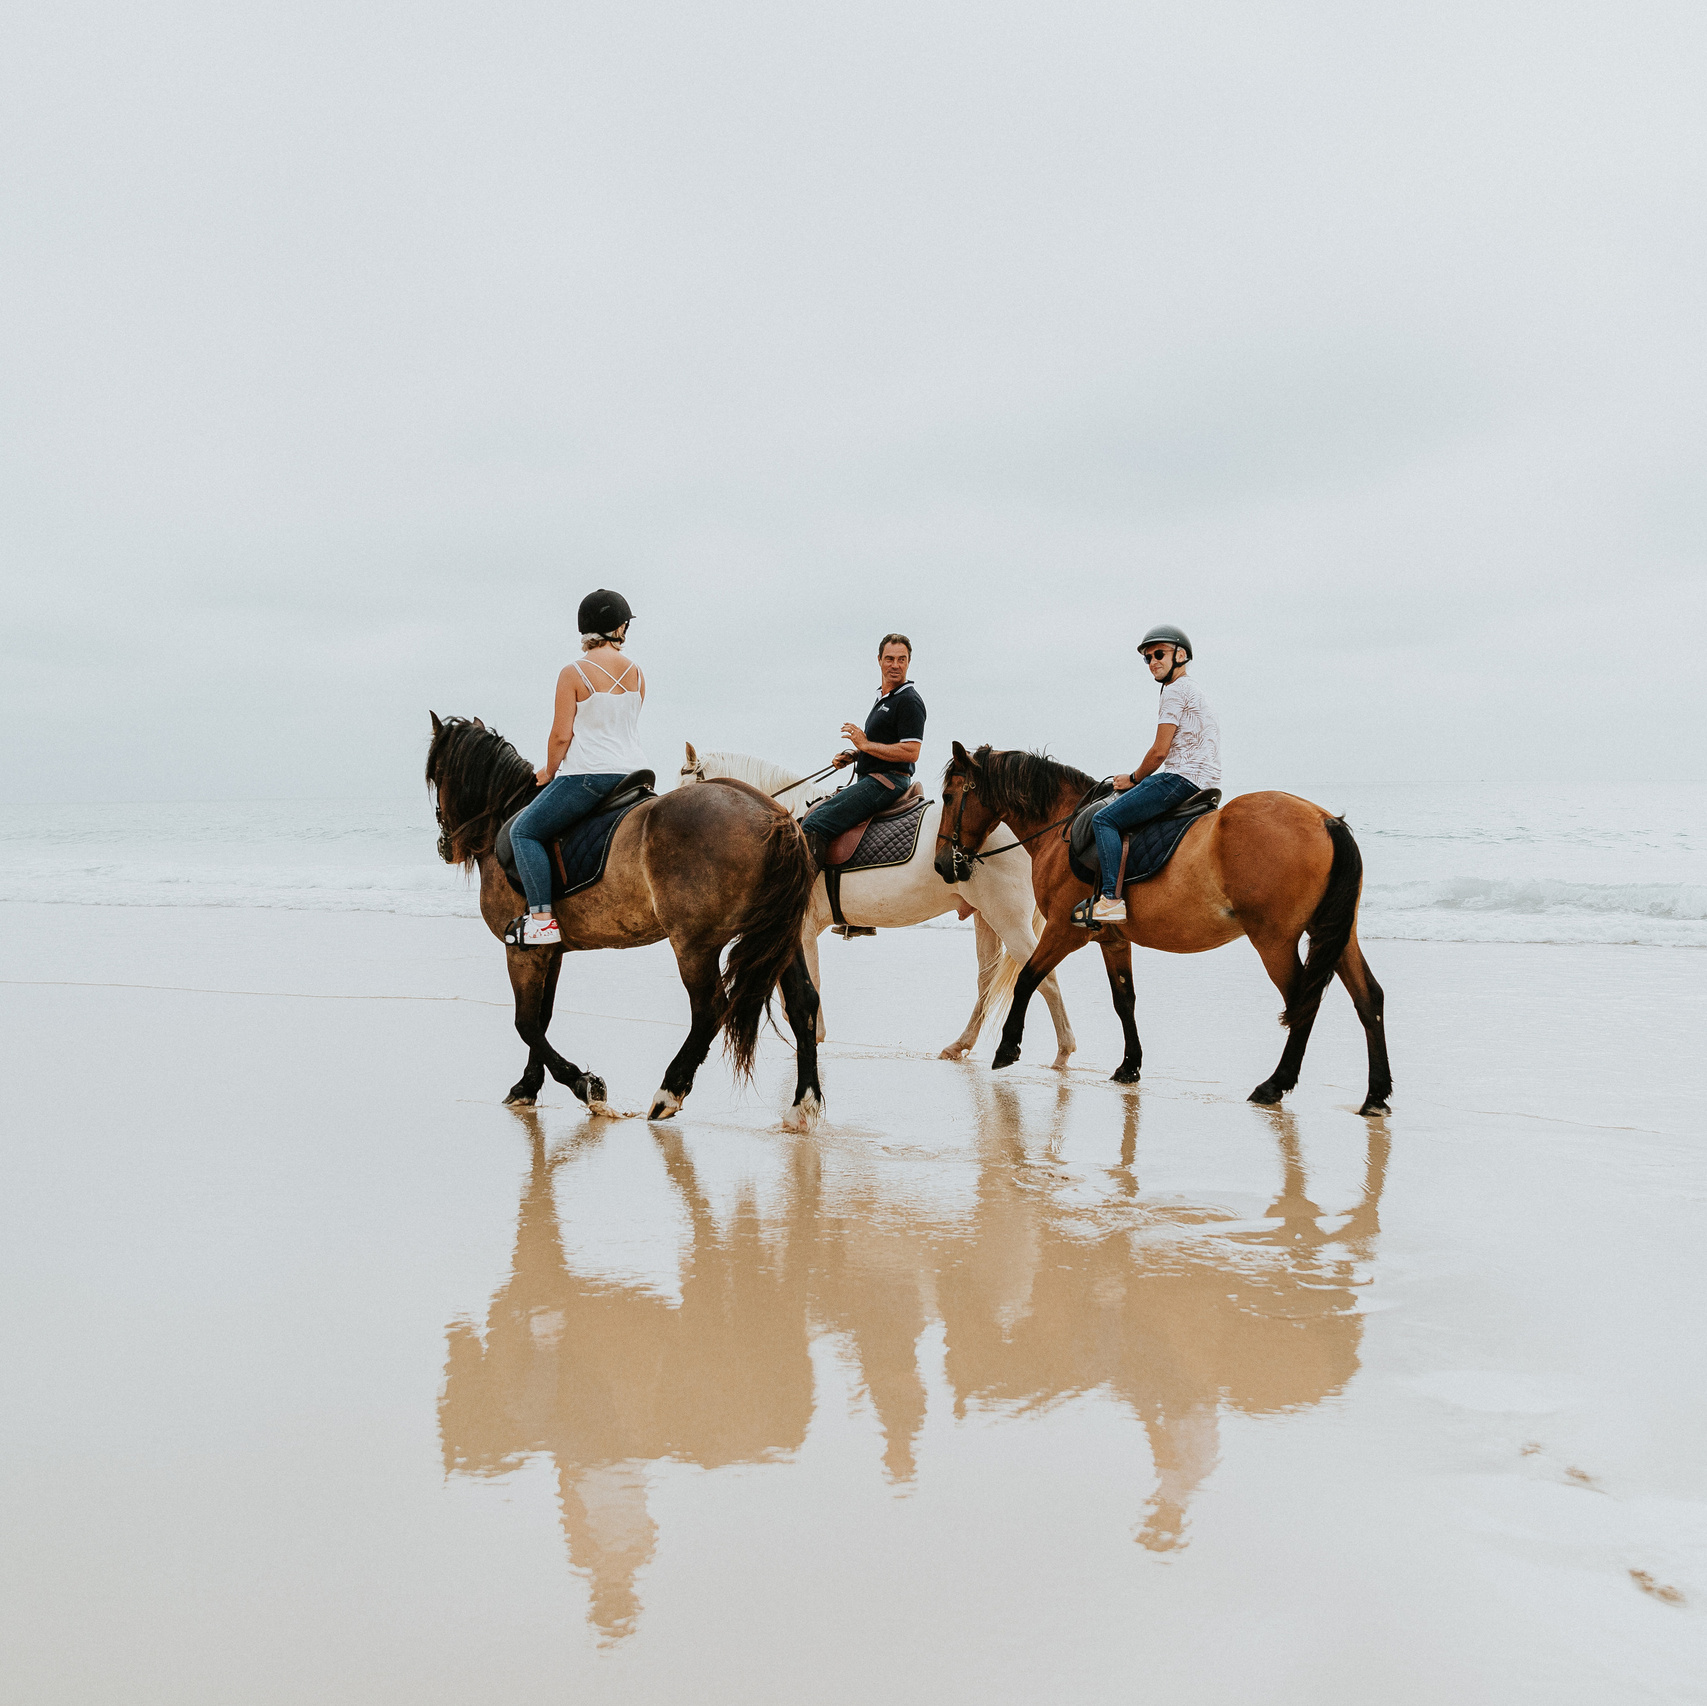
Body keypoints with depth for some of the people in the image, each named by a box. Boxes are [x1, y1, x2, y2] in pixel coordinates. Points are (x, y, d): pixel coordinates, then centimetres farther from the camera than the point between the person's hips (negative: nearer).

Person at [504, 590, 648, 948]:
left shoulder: (574, 674, -8)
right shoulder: (636, 672, 8)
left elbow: (561, 735, -10)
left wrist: (549, 771, 10)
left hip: (588, 773, -6)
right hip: (633, 771, 6)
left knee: (524, 831, 2)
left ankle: (541, 918, -11)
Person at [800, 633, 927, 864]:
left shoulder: (909, 701, -10)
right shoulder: (882, 697, 20)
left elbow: (910, 752, -20)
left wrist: (865, 744, -16)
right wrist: (851, 756, 12)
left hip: (888, 782, -10)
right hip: (868, 780, 10)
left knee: (814, 826, -21)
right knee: (812, 814, 14)